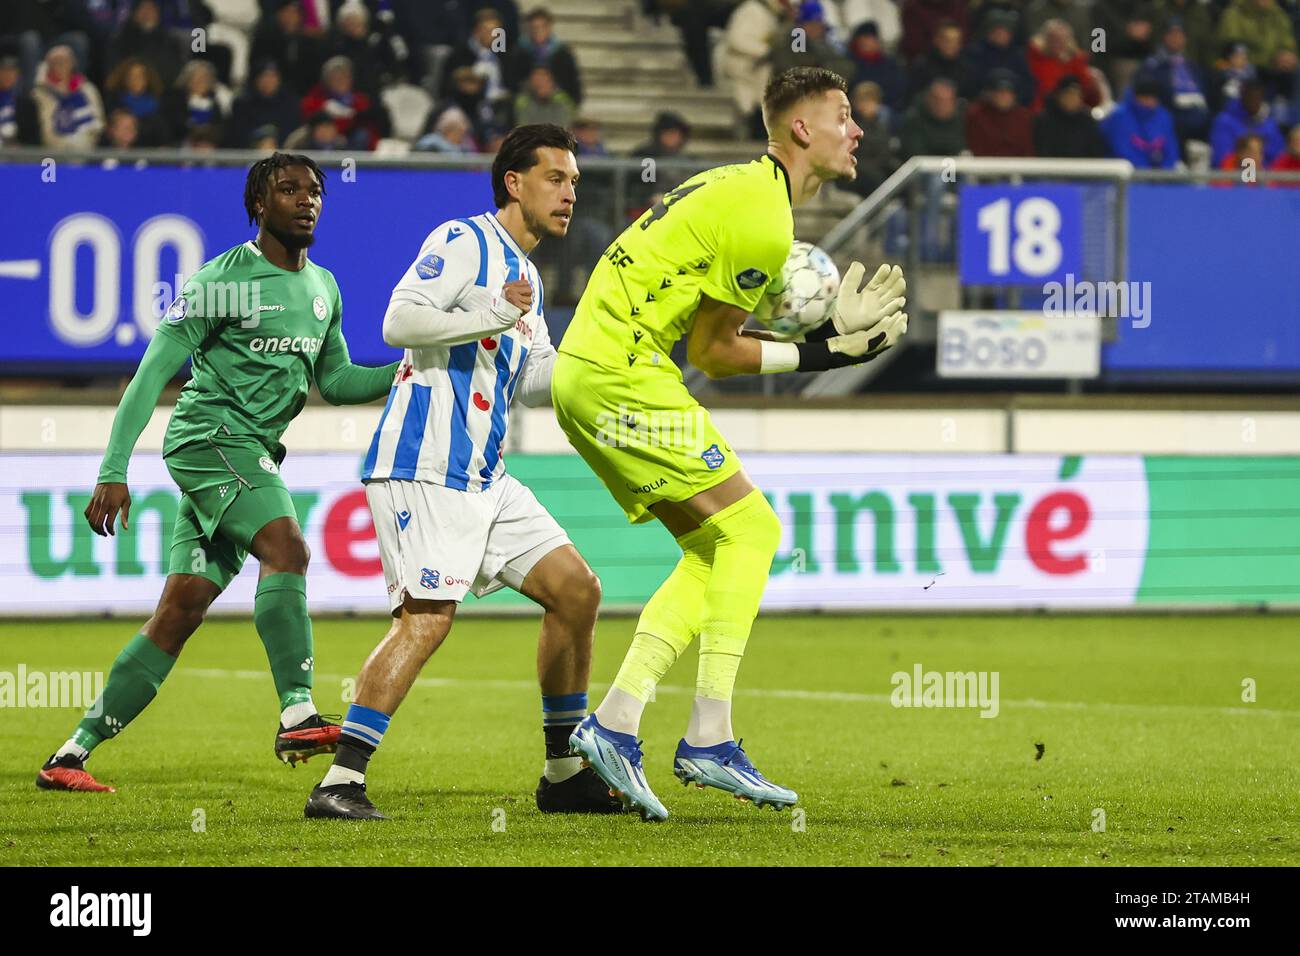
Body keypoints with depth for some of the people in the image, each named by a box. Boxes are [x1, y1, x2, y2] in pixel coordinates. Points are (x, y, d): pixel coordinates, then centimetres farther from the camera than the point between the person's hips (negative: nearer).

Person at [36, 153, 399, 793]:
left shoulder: (324, 288, 16)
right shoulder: (224, 280, -8)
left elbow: (335, 381, 26)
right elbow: (153, 372, -10)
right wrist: (113, 470, -16)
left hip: (253, 456, 8)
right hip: (210, 435, -8)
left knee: (181, 610, 3)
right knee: (286, 545, -29)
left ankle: (73, 753, 6)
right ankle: (296, 715, -36)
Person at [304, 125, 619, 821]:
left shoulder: (524, 277, 23)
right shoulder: (464, 241, -5)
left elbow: (533, 383, 30)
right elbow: (399, 321, -18)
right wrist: (497, 315, -23)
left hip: (484, 477, 10)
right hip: (423, 468, -9)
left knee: (576, 589, 6)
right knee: (428, 618, -21)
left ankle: (564, 773, 15)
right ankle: (339, 784, -22)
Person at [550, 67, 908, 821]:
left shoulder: (740, 187, 18)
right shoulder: (763, 220, -14)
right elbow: (711, 352, -11)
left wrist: (830, 332, 9)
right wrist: (824, 352, -4)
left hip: (587, 373, 10)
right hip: (622, 374, -10)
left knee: (716, 551, 9)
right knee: (748, 527, -8)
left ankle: (615, 725, 2)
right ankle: (709, 738, -10)